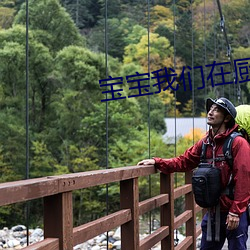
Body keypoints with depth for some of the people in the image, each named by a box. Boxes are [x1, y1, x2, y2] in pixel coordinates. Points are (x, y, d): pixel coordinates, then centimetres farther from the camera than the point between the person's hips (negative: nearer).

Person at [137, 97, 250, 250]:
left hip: (234, 214, -6)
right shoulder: (205, 143, 7)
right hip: (213, 212, 7)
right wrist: (157, 162, -3)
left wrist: (235, 212, -19)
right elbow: (183, 162, 9)